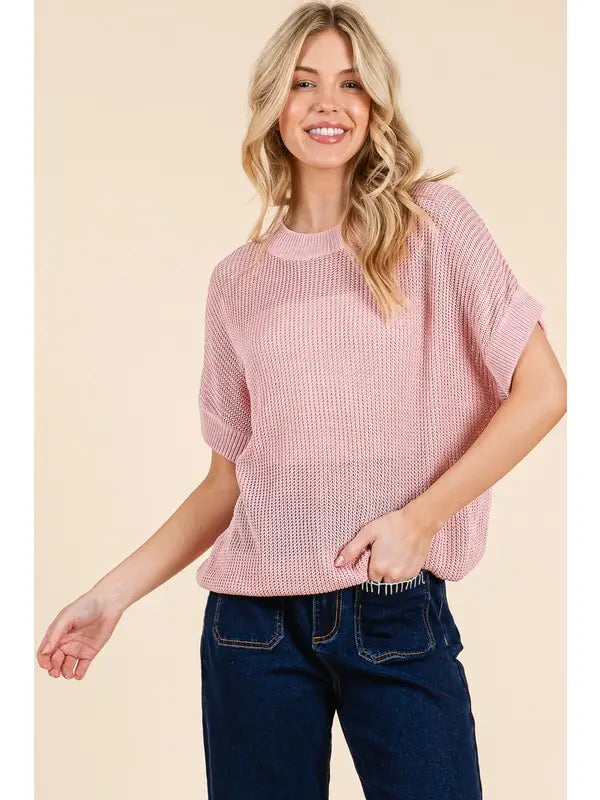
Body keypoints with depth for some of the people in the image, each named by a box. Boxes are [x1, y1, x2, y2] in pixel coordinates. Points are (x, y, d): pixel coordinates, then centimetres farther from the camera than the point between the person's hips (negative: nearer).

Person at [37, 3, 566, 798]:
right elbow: (229, 479, 12)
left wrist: (419, 517, -12)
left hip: (396, 612, -2)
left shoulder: (431, 222, 1)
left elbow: (541, 390, -3)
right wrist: (114, 593, 6)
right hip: (254, 619, 2)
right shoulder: (238, 281, 9)